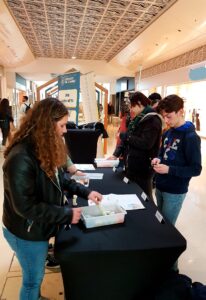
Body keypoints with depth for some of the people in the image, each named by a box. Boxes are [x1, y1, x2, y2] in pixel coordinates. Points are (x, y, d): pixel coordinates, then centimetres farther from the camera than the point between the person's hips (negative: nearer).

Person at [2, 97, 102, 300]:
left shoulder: (44, 148, -1)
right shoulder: (21, 157, -32)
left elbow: (58, 179, 7)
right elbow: (25, 206, -30)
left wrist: (85, 192, -2)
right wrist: (67, 214, -24)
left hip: (38, 228, 8)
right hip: (27, 233, -8)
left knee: (36, 277, 30)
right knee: (33, 279, 16)